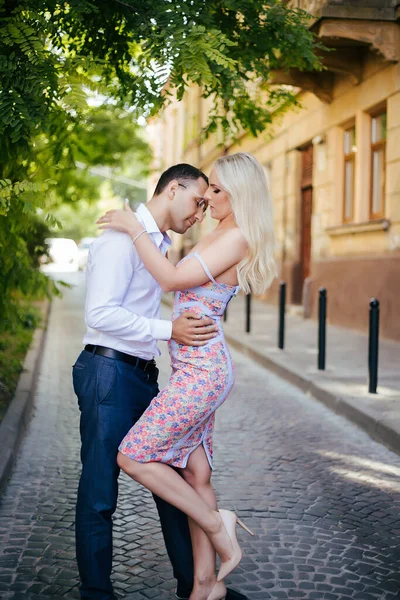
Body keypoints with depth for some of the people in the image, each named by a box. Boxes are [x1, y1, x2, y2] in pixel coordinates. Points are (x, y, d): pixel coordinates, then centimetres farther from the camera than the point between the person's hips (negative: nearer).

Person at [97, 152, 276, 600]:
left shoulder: (238, 237, -13)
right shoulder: (219, 235, 16)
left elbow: (173, 279, -17)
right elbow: (183, 285, 26)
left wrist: (135, 229, -10)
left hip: (202, 370, -9)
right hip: (194, 369, 10)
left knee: (133, 457, -8)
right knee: (194, 472, 9)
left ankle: (215, 523, 4)